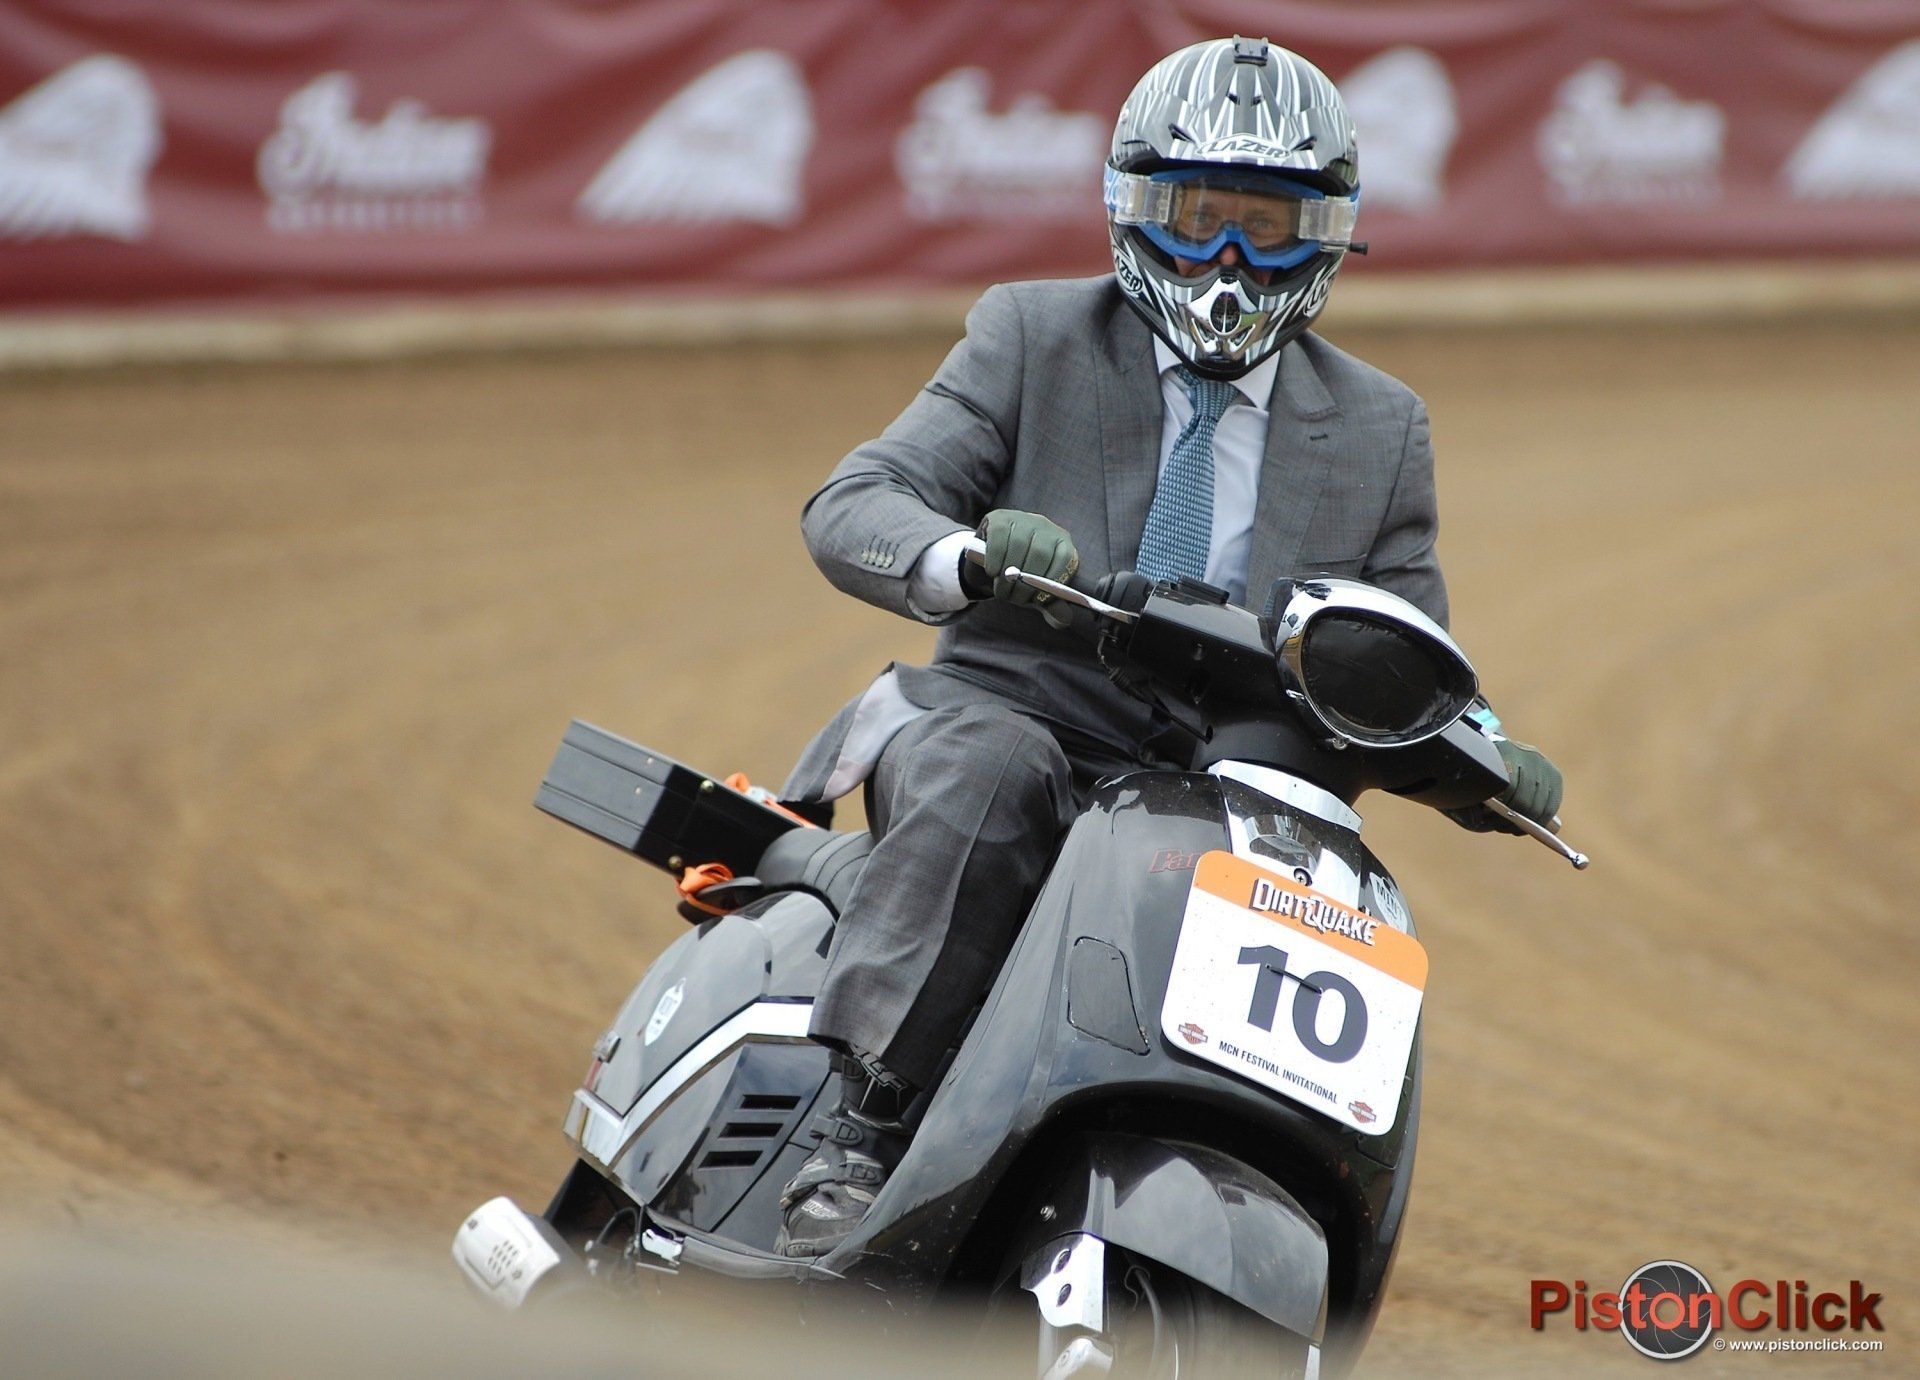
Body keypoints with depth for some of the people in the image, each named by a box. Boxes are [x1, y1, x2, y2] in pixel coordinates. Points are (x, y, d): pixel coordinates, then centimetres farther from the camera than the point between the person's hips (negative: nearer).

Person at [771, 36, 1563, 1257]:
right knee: (988, 781, -36)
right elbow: (851, 509, -3)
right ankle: (854, 1146, -42)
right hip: (1007, 716, -2)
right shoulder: (1034, 339, 8)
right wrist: (969, 556, -27)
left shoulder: (1378, 432, 15)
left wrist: (1483, 758, -8)